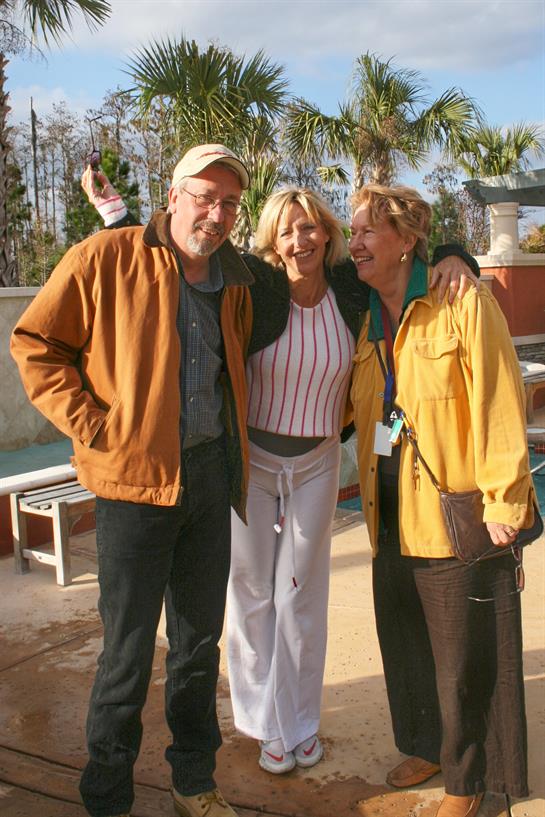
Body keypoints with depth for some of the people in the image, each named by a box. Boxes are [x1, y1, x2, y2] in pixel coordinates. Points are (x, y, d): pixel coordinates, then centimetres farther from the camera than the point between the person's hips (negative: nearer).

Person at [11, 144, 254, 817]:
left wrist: (234, 444, 11)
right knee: (129, 649, 4)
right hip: (135, 478, -5)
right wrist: (89, 423, -12)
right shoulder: (105, 258, -8)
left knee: (199, 639, 16)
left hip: (210, 474, 6)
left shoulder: (234, 280, 10)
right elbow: (33, 343, -5)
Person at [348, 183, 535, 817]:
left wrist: (503, 502, -16)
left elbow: (500, 406, -14)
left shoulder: (464, 304, -11)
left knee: (464, 651, 7)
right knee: (405, 638, 18)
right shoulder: (366, 319, 10)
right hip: (392, 512, 7)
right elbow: (351, 406, 19)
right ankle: (428, 745, 40)